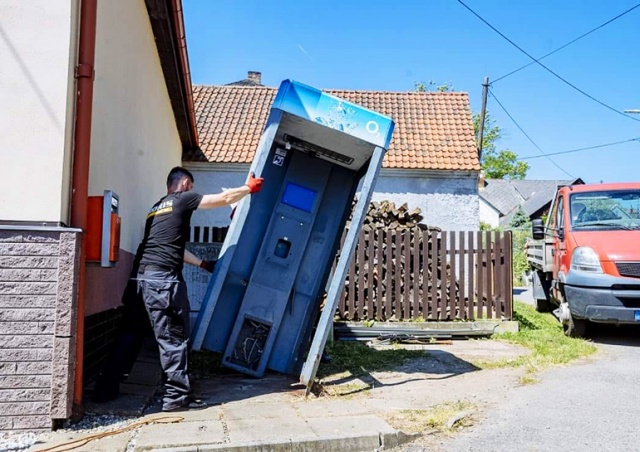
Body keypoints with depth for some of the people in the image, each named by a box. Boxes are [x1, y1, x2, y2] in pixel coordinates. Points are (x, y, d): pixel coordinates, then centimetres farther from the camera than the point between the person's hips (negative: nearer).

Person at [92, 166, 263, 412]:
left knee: (129, 335, 16)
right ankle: (176, 396, 3)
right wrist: (249, 187, 22)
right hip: (162, 279, -8)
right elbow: (225, 198, 5)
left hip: (139, 277, 8)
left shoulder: (156, 207, 27)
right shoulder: (182, 199, 4)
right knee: (173, 338, -1)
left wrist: (203, 263, 42)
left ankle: (105, 389, 23)